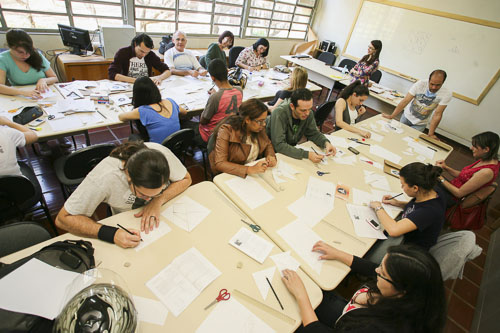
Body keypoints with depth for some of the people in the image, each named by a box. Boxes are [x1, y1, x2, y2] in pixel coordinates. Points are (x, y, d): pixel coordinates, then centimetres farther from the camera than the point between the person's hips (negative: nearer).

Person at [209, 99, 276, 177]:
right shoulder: (227, 130, -22)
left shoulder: (259, 126, -6)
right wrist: (249, 170, -36)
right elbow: (220, 163, -26)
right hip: (231, 175, -5)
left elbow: (268, 144, 13)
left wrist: (270, 156, -10)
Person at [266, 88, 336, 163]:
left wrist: (326, 143, -18)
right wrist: (306, 154, -39)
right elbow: (279, 145, -34)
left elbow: (313, 133, 3)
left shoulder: (308, 113, -12)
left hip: (292, 149, 6)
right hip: (275, 151, -6)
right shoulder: (279, 114, -29)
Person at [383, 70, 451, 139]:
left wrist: (431, 134, -25)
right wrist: (391, 116, -31)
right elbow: (405, 101, -25)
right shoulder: (420, 84, -23)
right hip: (407, 117, 1)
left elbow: (437, 114, -22)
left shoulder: (446, 94, -22)